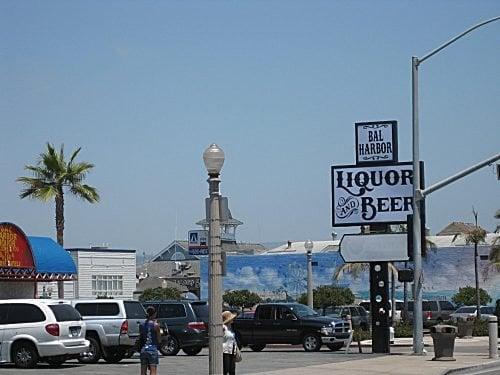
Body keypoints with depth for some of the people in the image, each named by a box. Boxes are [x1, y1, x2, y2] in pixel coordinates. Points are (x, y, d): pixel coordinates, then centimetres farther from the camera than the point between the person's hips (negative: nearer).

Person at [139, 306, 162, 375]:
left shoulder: (141, 325, 5)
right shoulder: (155, 325, -8)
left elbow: (141, 339, 12)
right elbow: (159, 340, -2)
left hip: (143, 349, 5)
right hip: (153, 349, -5)